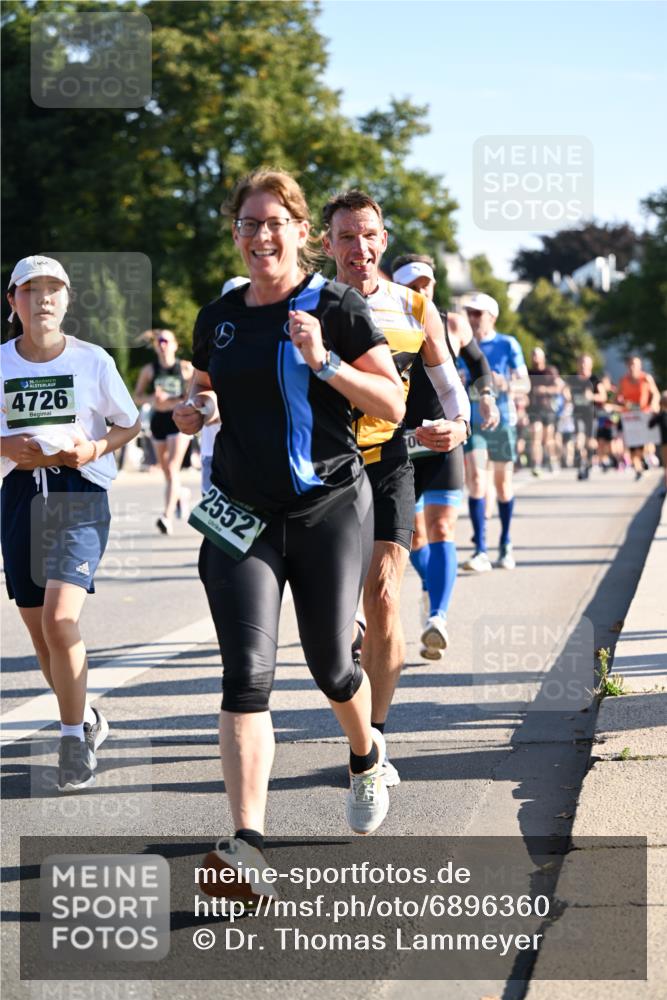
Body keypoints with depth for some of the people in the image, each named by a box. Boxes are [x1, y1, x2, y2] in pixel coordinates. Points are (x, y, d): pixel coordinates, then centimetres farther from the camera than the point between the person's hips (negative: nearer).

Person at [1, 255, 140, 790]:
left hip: (80, 491, -3)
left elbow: (130, 423, 9)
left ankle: (75, 738, -3)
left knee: (60, 618, -18)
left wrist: (96, 449, -9)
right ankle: (87, 719, 31)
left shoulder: (93, 359, -1)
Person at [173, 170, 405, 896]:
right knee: (247, 673, -12)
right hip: (241, 515, 2)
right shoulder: (217, 318, 8)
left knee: (330, 665, 5)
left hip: (330, 508, -2)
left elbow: (392, 405, -6)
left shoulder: (335, 308, -4)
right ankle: (247, 845, -19)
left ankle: (366, 756, 42)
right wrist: (191, 410, 1)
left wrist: (323, 362, -20)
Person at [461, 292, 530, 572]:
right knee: (476, 480, -15)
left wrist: (505, 384, -23)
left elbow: (525, 384, -3)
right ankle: (480, 551, -17)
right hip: (472, 421, 1)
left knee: (503, 484, 9)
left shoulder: (508, 344, -2)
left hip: (502, 420, 0)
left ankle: (506, 546, 28)